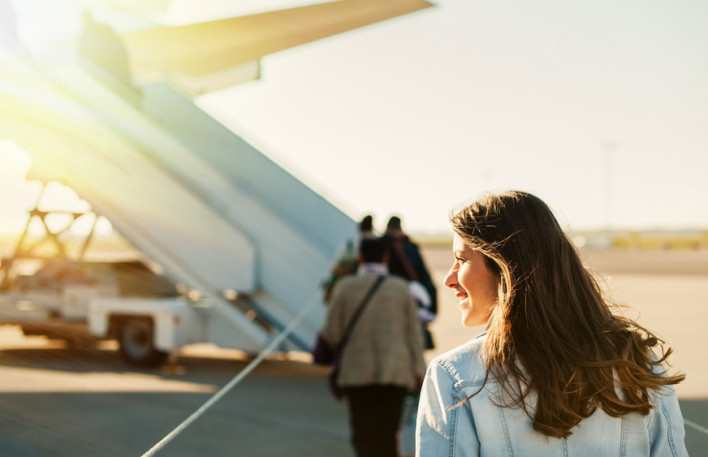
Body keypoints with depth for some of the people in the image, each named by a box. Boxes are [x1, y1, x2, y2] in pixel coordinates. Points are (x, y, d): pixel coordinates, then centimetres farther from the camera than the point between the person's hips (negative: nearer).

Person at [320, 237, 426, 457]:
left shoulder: (345, 287, -2)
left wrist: (322, 333, 20)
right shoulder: (401, 288, 2)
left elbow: (332, 334, -2)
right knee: (387, 435, 12)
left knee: (363, 435, 3)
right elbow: (413, 333, 1)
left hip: (358, 372, -1)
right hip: (395, 372, 1)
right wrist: (418, 370, 6)